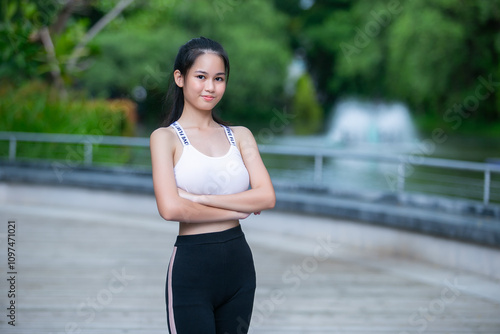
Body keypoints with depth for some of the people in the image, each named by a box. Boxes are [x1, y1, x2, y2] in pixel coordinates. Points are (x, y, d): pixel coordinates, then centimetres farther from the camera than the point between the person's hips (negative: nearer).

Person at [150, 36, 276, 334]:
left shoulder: (240, 136, 9)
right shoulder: (166, 137, -2)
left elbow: (267, 197, -4)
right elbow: (170, 208, -15)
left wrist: (199, 198, -11)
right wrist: (238, 209, -6)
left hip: (239, 263, 4)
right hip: (192, 266, -4)